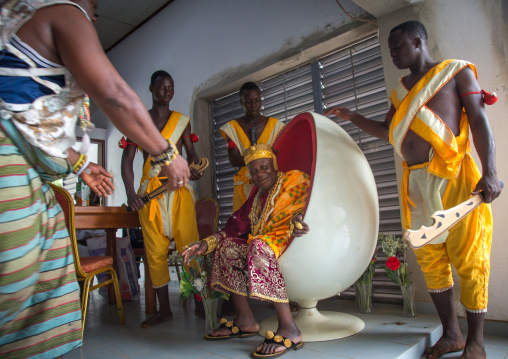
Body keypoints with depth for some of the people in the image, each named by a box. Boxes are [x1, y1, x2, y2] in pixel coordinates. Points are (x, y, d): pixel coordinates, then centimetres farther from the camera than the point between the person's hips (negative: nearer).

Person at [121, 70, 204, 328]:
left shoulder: (182, 120, 13)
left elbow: (191, 153, 13)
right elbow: (127, 159, 4)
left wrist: (194, 169, -11)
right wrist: (130, 192, -10)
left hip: (178, 188, -1)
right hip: (150, 191, 1)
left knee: (189, 246, -10)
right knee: (155, 251, 2)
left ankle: (200, 301, 0)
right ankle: (164, 309, 13)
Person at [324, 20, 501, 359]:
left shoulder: (456, 71, 6)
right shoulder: (401, 90, 21)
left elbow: (480, 121, -3)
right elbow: (387, 131, 28)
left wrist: (490, 172, -14)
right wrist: (352, 116, 18)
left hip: (454, 176, -5)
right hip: (416, 182, 5)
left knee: (469, 258, -2)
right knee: (430, 260, 6)